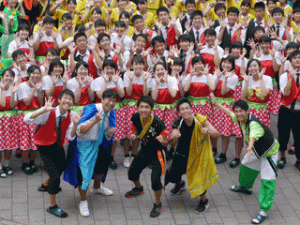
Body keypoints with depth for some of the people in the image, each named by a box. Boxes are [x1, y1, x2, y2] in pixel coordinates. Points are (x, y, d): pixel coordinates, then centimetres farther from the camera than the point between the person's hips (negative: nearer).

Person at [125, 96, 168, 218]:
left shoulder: (157, 123, -30)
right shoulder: (135, 118, -15)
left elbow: (165, 144, -22)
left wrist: (162, 141, -45)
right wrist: (133, 135, -14)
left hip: (156, 154, -6)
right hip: (144, 151, 6)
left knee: (155, 180, -16)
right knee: (132, 172, 19)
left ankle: (158, 205, 12)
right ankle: (138, 188, 56)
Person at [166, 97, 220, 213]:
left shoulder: (200, 120, -24)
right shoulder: (178, 123, -20)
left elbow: (217, 134, -22)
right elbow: (171, 141, -27)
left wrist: (208, 131, -45)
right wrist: (174, 136, -52)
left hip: (199, 153, -3)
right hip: (182, 154, 3)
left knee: (198, 177, -9)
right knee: (171, 176, 5)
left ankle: (204, 200, 21)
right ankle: (180, 183, 46)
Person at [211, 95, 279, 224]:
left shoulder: (254, 123, -40)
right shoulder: (240, 119, -15)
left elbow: (253, 135, -63)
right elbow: (229, 112, 7)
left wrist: (249, 147, -81)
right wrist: (216, 104, 7)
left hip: (269, 152, -9)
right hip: (256, 150, 9)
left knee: (267, 181, -13)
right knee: (246, 166, 28)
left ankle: (264, 211, -7)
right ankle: (245, 187, 58)